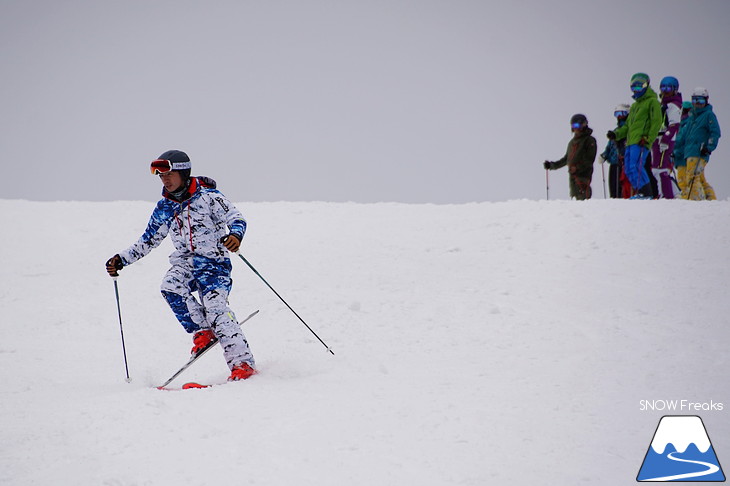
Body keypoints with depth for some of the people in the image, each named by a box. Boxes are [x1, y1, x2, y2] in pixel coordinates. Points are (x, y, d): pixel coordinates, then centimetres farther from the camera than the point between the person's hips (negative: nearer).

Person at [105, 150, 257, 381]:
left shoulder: (208, 196, -5)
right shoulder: (164, 208, 11)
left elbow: (236, 218, -11)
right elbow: (147, 241, 20)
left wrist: (235, 234, -34)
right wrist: (121, 260, 9)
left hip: (213, 261, -5)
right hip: (185, 264, 5)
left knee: (215, 306, -26)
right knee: (170, 286, -29)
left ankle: (243, 363, -28)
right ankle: (202, 332, -14)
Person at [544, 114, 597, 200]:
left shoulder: (589, 140, 0)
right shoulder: (572, 142, 22)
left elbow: (590, 159, -9)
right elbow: (566, 159, 30)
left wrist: (578, 168, -20)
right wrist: (552, 165, 24)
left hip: (584, 174, -7)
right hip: (572, 175, 7)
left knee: (582, 197, -19)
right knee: (575, 196, 2)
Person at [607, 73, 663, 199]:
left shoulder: (652, 102, 2)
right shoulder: (634, 106, 27)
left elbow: (656, 122, -9)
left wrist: (648, 139, -18)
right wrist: (616, 134, 13)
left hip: (641, 142, -9)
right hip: (631, 141, 9)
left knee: (635, 166, -20)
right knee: (628, 170, 4)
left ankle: (647, 193, -18)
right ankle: (640, 193, 7)